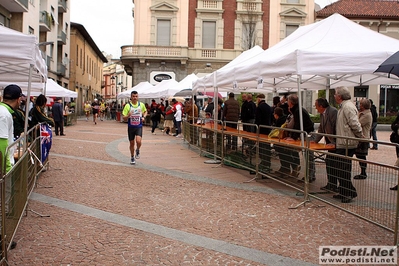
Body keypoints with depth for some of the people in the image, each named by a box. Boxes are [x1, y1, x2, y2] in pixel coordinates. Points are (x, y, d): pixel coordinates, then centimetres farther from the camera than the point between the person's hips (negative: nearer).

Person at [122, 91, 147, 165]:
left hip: (139, 126, 0)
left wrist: (143, 117, -1)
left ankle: (138, 150, 12)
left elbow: (145, 111, 20)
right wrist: (128, 116, -29)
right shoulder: (128, 106, -9)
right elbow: (124, 118, -8)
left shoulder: (141, 105, -2)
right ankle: (132, 158, 28)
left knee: (138, 141, -20)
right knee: (131, 143, 9)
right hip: (131, 127, 0)